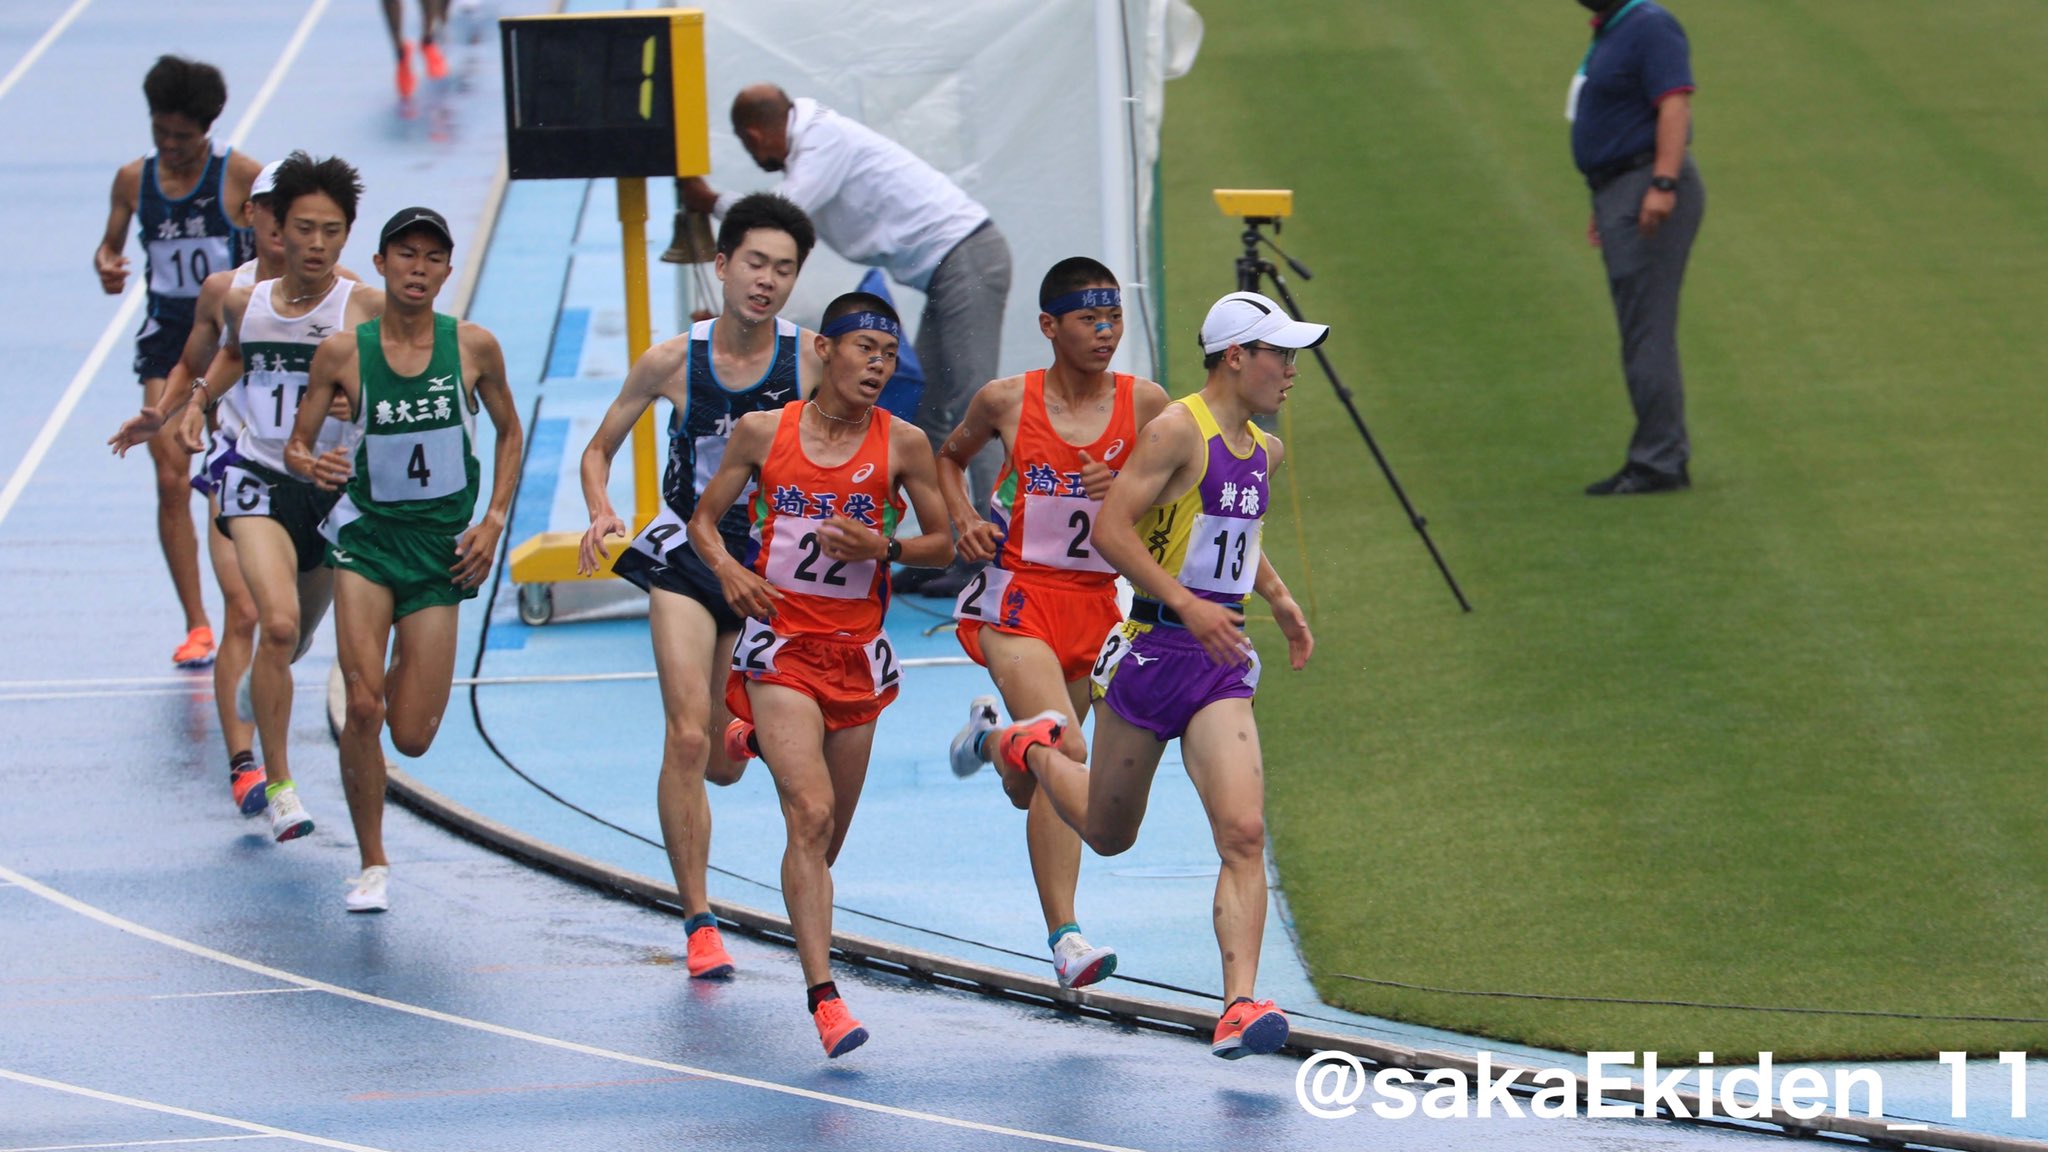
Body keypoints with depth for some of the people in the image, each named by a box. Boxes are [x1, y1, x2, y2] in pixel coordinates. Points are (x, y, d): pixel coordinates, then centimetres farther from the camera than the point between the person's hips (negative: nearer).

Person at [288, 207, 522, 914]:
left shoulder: (474, 347, -3)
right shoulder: (342, 352, -5)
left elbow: (509, 433, 12)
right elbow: (295, 446, 2)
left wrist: (493, 522, 2)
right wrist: (310, 465, -22)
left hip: (442, 545, 1)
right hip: (367, 535, -1)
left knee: (413, 737, -1)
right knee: (363, 707, -18)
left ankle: (410, 668, 37)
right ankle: (372, 865, 0)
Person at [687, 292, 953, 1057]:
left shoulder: (902, 444, -1)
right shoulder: (761, 432, -1)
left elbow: (943, 544, 7)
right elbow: (704, 519, 10)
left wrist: (884, 549, -13)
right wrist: (727, 568, -11)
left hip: (857, 649, 3)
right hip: (781, 642, -3)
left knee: (829, 835, 14)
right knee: (812, 816, -18)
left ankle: (757, 738, 48)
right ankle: (823, 997, -20)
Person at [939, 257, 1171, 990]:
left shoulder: (1143, 404, -2)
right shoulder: (1006, 402, -3)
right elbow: (950, 457, 17)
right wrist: (964, 519, -1)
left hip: (1096, 600, 4)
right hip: (1018, 595, -4)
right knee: (1065, 754, -21)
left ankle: (991, 733, 54)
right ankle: (1064, 936, -21)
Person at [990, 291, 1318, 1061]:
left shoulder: (1265, 451, 13)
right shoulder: (1179, 429, -12)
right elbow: (1111, 529, -19)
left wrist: (1281, 602, 25)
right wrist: (1188, 604, -26)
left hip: (1222, 664, 5)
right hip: (1154, 648, -5)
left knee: (1243, 833, -14)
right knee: (1108, 833, 14)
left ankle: (1240, 1005, -19)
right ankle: (1033, 748, 45)